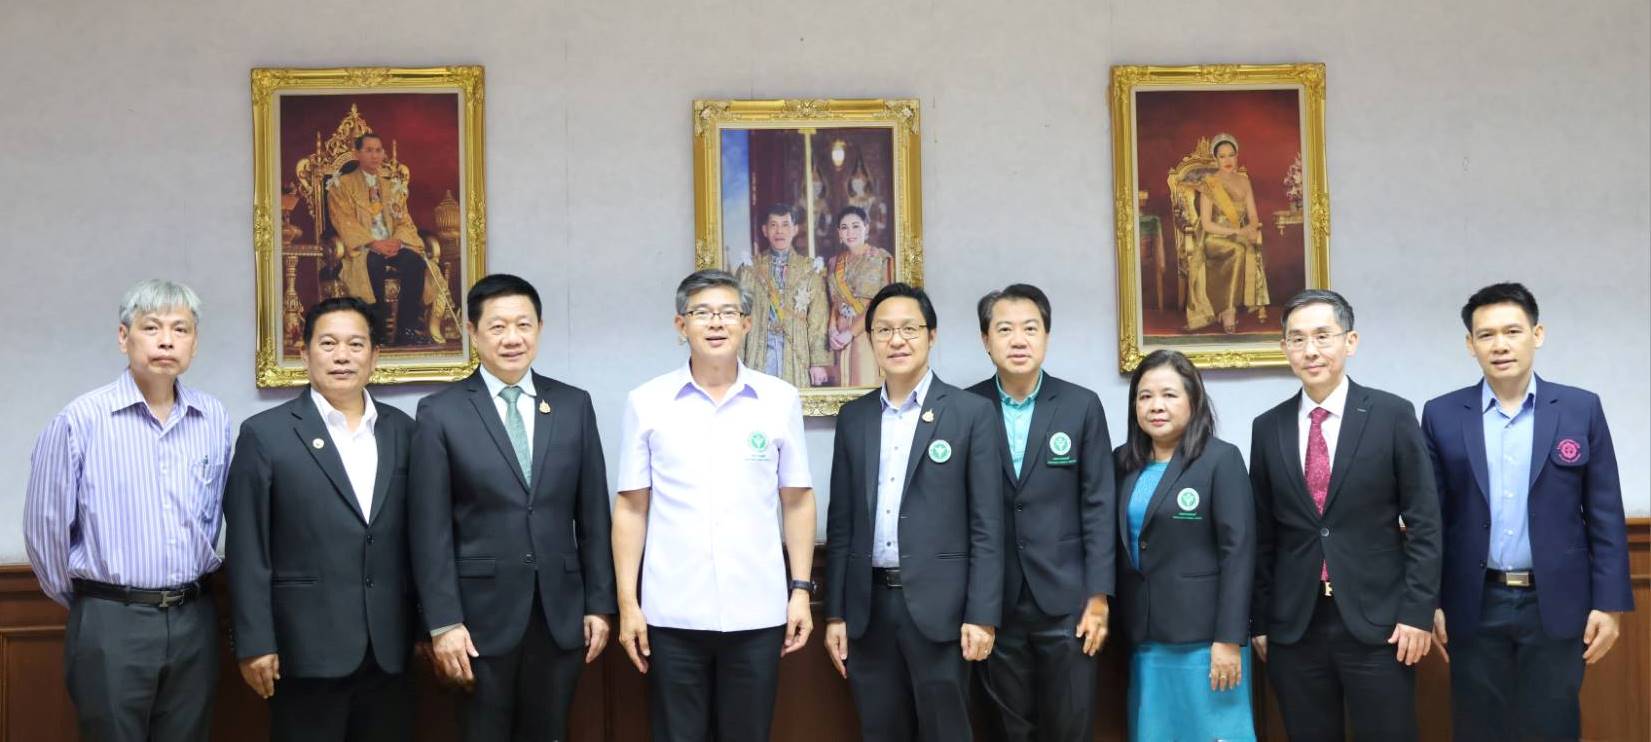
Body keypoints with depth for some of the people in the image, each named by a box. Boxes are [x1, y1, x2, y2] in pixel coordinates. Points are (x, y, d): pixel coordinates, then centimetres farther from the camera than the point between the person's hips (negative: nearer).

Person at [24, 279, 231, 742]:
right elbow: (45, 526, -2)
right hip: (111, 624, -4)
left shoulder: (214, 420, 3)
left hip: (194, 619, 4)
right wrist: (82, 600, 7)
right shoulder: (80, 421, -9)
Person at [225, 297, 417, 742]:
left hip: (388, 647, 4)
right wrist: (255, 643, -9)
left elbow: (414, 536, 12)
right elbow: (248, 551, -5)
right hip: (307, 648, -4)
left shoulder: (401, 430, 9)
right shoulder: (265, 434, -3)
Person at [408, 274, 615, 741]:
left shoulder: (574, 405, 6)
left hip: (561, 611, 3)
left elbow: (593, 514, 8)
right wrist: (443, 622, -10)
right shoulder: (440, 413, -3)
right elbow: (430, 528, -6)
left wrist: (600, 603, 5)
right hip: (483, 613, -2)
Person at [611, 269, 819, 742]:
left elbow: (797, 501, 7)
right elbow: (631, 508, 3)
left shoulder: (780, 400, 3)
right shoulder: (646, 402, 1)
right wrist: (627, 602, -1)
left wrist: (801, 589, 2)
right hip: (673, 614, 0)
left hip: (757, 612, 1)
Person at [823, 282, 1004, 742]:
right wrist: (835, 613, 7)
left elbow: (986, 524, -4)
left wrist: (982, 615, -10)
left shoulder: (972, 413, -1)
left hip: (938, 604, -4)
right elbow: (841, 523, 11)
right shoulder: (854, 417, 10)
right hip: (869, 605, 4)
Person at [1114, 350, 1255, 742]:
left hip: (1203, 636, -5)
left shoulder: (1221, 459, -6)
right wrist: (1118, 625, 6)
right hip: (1143, 635, 5)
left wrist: (1229, 638, -15)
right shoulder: (1123, 461, 9)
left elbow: (1238, 552, -10)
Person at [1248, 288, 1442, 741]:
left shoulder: (1392, 416, -2)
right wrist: (1259, 620, 8)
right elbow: (1262, 534, 10)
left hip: (1377, 620, -2)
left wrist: (1417, 611, -8)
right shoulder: (1268, 428, 7)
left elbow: (1423, 522, -2)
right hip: (1294, 624, 3)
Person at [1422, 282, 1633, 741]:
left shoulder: (1581, 409, 1)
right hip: (1475, 607, 1)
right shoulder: (1442, 416, 2)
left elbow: (1605, 516, 1)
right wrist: (1429, 602, 1)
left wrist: (1610, 602, -3)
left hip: (1556, 604, 0)